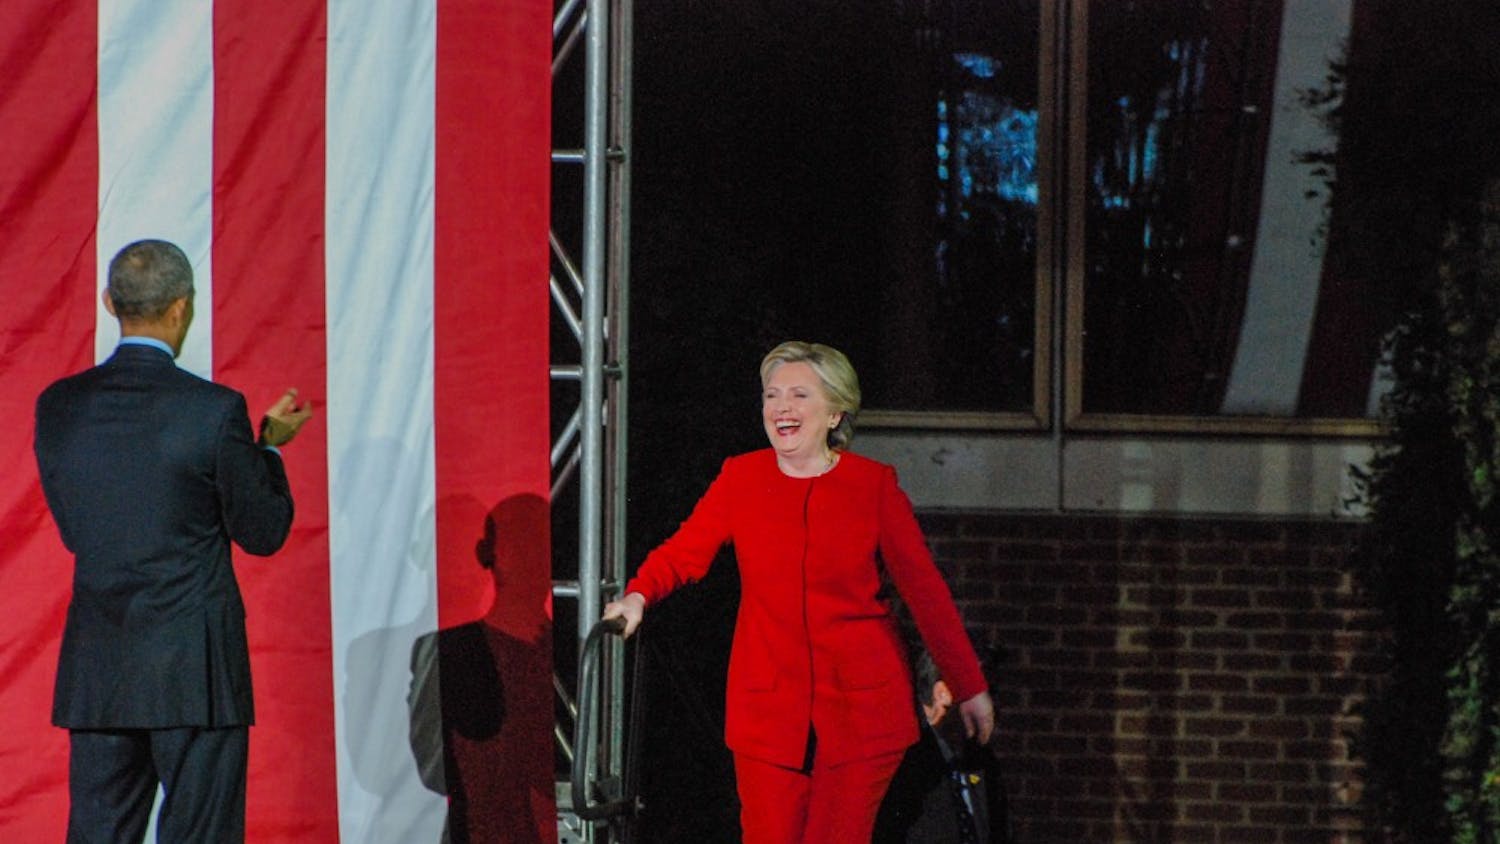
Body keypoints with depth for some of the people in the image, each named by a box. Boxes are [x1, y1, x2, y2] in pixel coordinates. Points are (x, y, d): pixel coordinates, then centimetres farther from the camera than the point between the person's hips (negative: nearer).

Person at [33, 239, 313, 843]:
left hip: (96, 673, 4)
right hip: (194, 672, -4)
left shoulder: (59, 406, 2)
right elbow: (263, 533, -3)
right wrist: (270, 447, 13)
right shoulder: (214, 411, -12)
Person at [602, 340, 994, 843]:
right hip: (767, 704, 1)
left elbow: (924, 589, 4)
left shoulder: (874, 485, 0)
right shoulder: (740, 478, 5)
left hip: (860, 705, -1)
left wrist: (970, 688, 9)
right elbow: (685, 551, -2)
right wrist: (637, 596, -24)